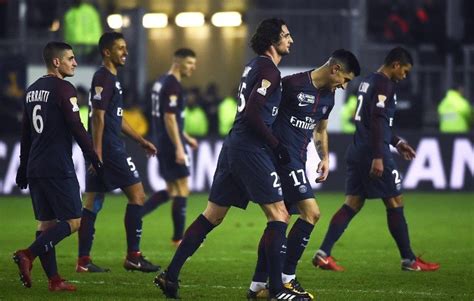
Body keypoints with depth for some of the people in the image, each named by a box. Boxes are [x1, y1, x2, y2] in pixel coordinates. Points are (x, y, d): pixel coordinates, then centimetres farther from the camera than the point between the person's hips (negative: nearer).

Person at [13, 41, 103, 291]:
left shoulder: (32, 90, 14)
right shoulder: (63, 89, -10)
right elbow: (77, 129, -13)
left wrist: (24, 167, 23)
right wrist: (94, 160, -7)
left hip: (35, 167, 8)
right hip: (58, 167, -8)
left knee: (46, 222, 9)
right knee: (73, 221, -4)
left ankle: (53, 279, 6)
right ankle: (28, 255, -18)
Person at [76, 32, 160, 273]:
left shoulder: (111, 78, 20)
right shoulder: (103, 78, -12)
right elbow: (98, 116, -18)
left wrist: (141, 141, 29)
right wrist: (97, 153, -23)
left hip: (102, 152, 10)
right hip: (108, 149, -10)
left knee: (92, 203, 7)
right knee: (137, 195, -4)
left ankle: (83, 261, 7)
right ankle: (133, 256, -3)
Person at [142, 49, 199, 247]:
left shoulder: (162, 82, 15)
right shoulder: (173, 85, -16)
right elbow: (169, 118, -22)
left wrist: (186, 138, 27)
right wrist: (179, 148, -23)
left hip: (162, 143, 10)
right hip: (171, 144, -10)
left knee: (171, 190, 16)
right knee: (182, 190, 0)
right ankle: (178, 238, 5)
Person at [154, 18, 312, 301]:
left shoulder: (254, 66, 18)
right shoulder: (269, 70, -11)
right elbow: (252, 113, -20)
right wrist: (276, 145, -12)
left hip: (233, 146, 10)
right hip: (250, 148, -10)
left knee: (213, 215, 12)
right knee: (279, 214, -5)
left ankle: (171, 275, 11)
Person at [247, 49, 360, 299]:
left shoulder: (328, 96, 13)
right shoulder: (293, 84, -13)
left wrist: (325, 158, 15)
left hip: (298, 161, 9)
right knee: (311, 212, -16)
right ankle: (286, 278, -9)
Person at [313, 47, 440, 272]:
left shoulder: (368, 82, 18)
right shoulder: (384, 85, -12)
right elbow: (377, 121, -21)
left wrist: (396, 142, 32)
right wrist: (378, 157, -24)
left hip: (357, 152, 9)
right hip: (373, 153, -9)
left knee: (352, 204, 7)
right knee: (395, 204, 1)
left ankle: (323, 253, -2)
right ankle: (409, 260, 8)